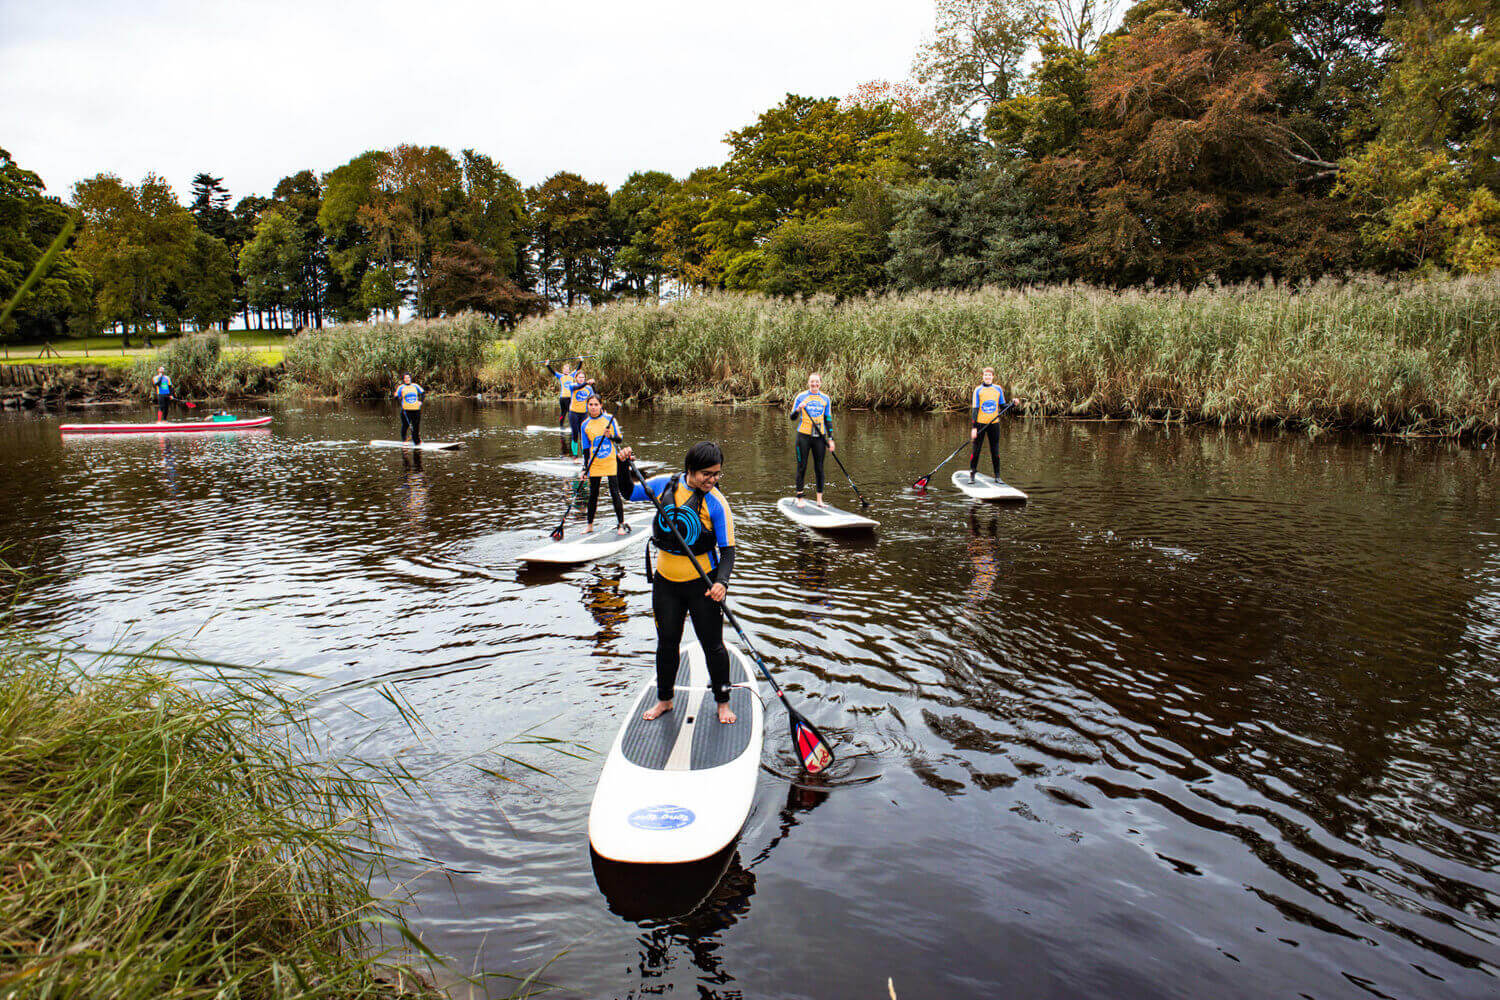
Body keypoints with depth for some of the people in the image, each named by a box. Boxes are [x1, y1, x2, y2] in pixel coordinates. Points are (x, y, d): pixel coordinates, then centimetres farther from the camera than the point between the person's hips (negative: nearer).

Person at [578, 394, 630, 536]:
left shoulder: (610, 419, -2)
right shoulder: (585, 425, 4)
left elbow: (619, 439, 3)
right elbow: (586, 448, 8)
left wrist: (610, 436, -19)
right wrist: (585, 469, 2)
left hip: (610, 462, -2)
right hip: (594, 464, 2)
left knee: (614, 493, -5)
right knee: (593, 494, 8)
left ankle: (621, 524, 4)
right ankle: (590, 525, 20)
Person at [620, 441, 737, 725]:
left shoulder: (716, 503, -15)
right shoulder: (665, 485, -5)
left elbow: (727, 549, -15)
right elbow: (629, 492, 12)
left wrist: (722, 582, -31)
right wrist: (625, 466, -5)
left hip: (703, 582, -3)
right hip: (666, 581, 3)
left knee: (712, 645, 5)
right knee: (667, 643, 15)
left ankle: (723, 702, 24)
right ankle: (664, 699, 34)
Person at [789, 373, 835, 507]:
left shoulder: (825, 399, 9)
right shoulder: (801, 397, 1)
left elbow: (828, 420, 12)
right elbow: (793, 418, 2)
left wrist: (830, 439, 6)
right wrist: (798, 409, -19)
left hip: (819, 437, 2)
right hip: (804, 436, -2)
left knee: (819, 468, 3)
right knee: (802, 467, 0)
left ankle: (819, 499, 10)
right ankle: (799, 498, 6)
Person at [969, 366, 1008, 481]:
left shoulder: (998, 389, 6)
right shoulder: (978, 390, 0)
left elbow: (1003, 406, 12)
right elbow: (975, 409, -3)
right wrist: (974, 427, -9)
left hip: (994, 424, 2)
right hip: (980, 423, -2)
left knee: (995, 451, 5)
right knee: (976, 450, 1)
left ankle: (997, 476, 13)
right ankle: (972, 475, 11)